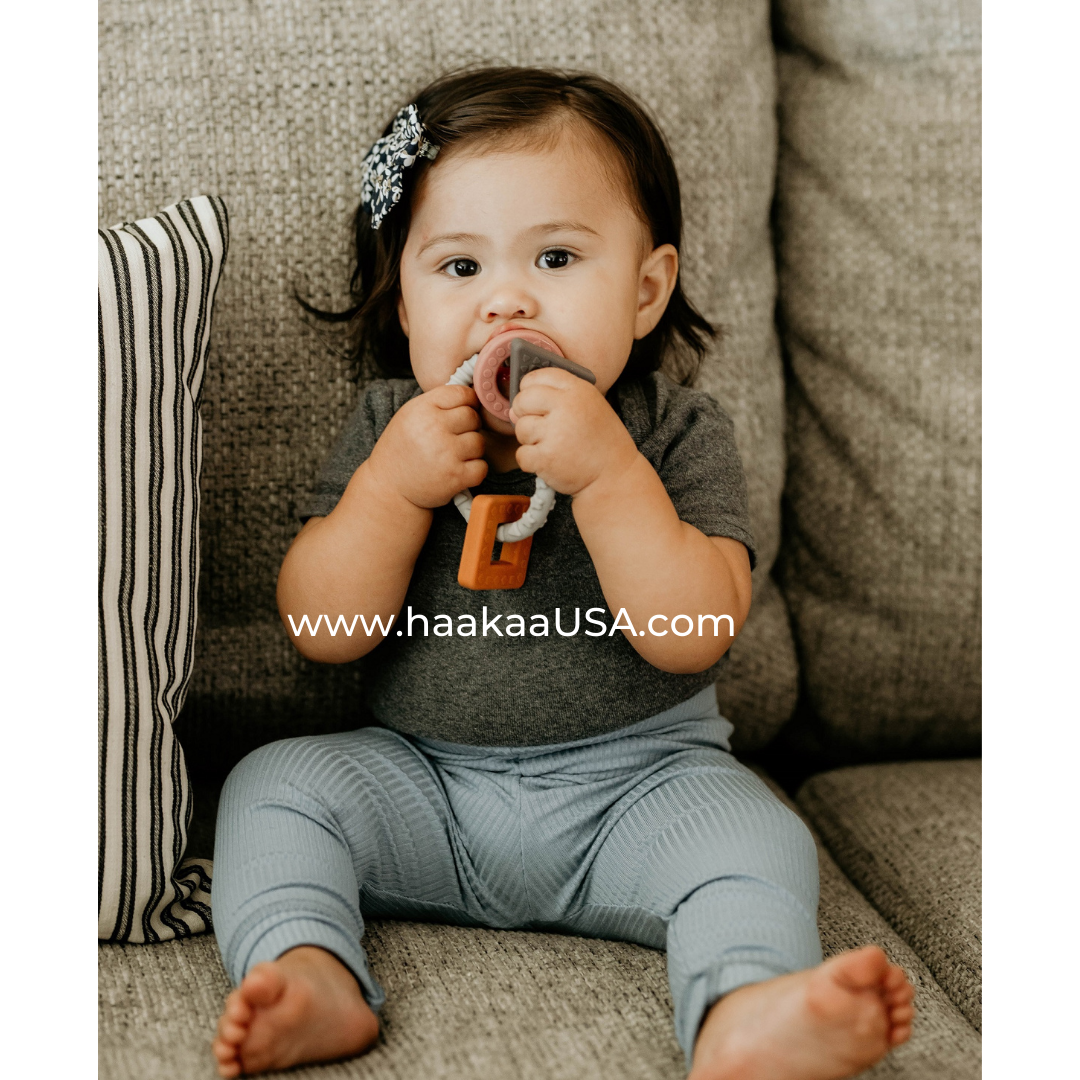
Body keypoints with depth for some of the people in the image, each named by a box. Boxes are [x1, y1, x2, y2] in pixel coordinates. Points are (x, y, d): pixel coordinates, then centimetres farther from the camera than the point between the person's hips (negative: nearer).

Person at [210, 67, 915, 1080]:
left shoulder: (678, 434, -8)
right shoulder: (390, 427, 0)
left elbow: (692, 635, -21)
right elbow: (321, 631, -7)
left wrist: (606, 471, -32)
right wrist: (391, 487, -22)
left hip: (634, 778, -2)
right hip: (418, 777, 3)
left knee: (751, 832, -27)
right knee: (275, 783, -14)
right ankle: (311, 975, -32)